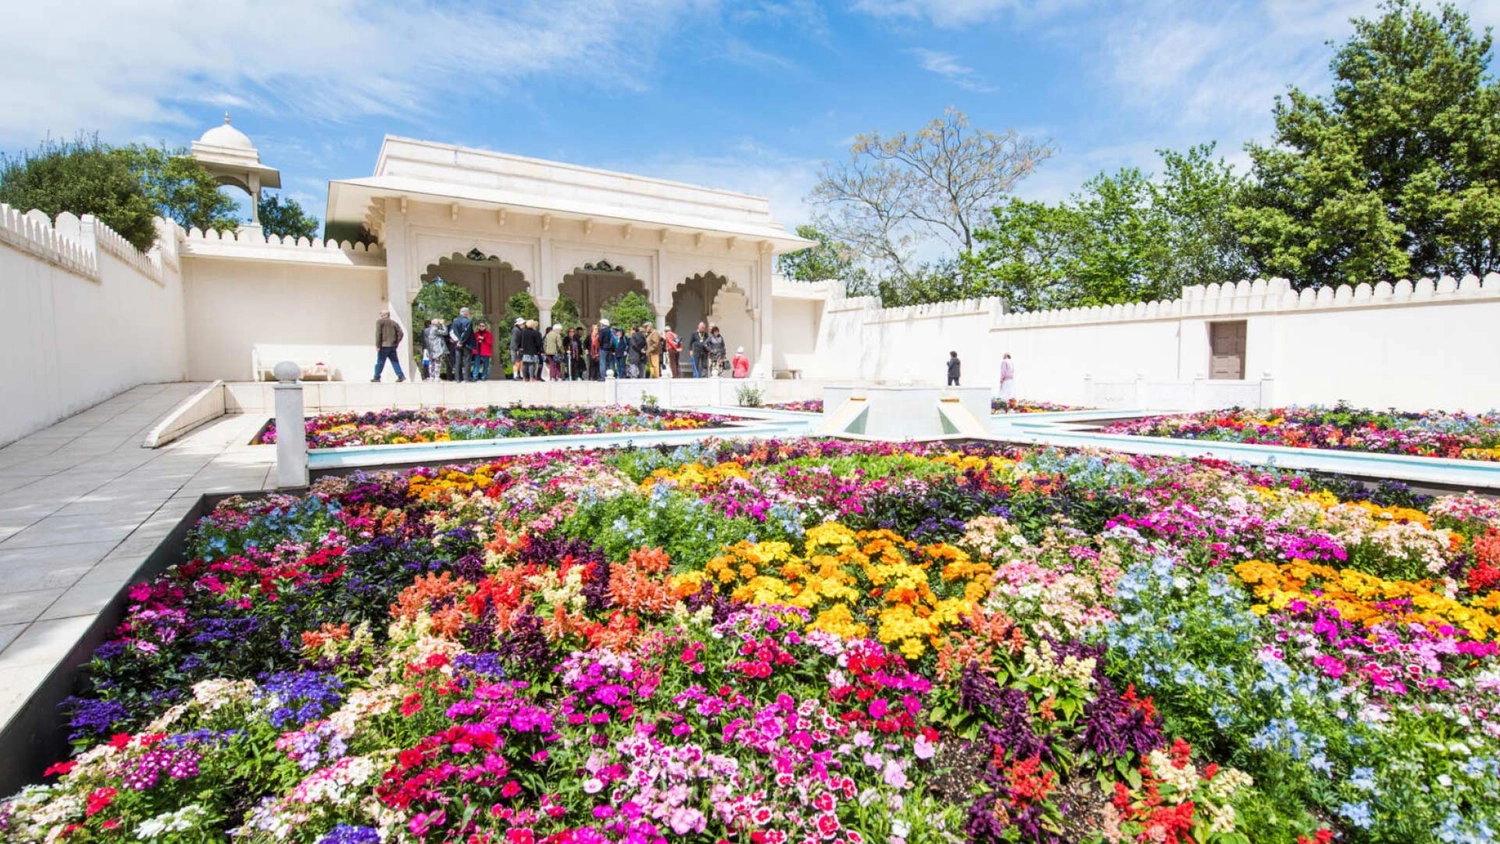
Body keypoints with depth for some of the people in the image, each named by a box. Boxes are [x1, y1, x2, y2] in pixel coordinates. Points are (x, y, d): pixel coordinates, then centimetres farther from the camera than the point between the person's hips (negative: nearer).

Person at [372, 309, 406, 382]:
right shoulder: (394, 323, 14)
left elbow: (378, 333, -10)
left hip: (384, 346, -5)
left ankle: (377, 377, 7)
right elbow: (401, 333, 7)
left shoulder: (380, 321, -1)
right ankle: (401, 376, -3)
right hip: (393, 346, 5)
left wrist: (377, 345, -9)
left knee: (380, 362, 2)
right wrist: (396, 343, 12)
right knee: (395, 362, 7)